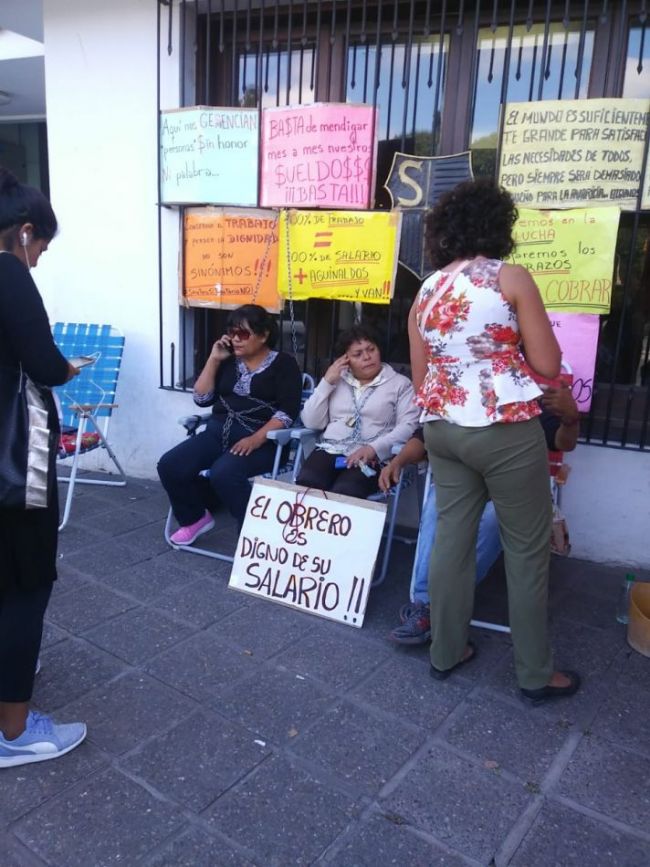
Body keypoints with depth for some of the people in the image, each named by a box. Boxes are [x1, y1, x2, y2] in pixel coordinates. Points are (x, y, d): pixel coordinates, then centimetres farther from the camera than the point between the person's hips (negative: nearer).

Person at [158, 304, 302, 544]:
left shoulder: (283, 364, 1)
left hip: (262, 441, -6)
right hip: (218, 434, 6)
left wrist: (256, 439, -22)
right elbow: (202, 399, 11)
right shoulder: (228, 361, 17)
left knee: (223, 473, -34)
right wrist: (213, 360, 4)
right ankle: (195, 518, 10)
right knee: (169, 465, -14)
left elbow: (288, 412, -10)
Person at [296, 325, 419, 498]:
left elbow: (408, 426, -3)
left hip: (371, 458, -3)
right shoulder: (336, 380, 22)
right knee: (306, 485, -30)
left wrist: (374, 448, -17)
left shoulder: (399, 383, 12)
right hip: (330, 451, 3)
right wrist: (326, 382, 5)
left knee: (344, 492, -34)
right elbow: (311, 422, 13)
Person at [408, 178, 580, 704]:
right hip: (506, 431, -5)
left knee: (451, 538, 14)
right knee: (527, 549, 8)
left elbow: (420, 376, 12)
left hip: (442, 429, 6)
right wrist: (513, 347, 11)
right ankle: (536, 674, 21)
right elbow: (548, 366, -7)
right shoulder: (511, 277, -8)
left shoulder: (426, 291, 8)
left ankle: (446, 652, 27)